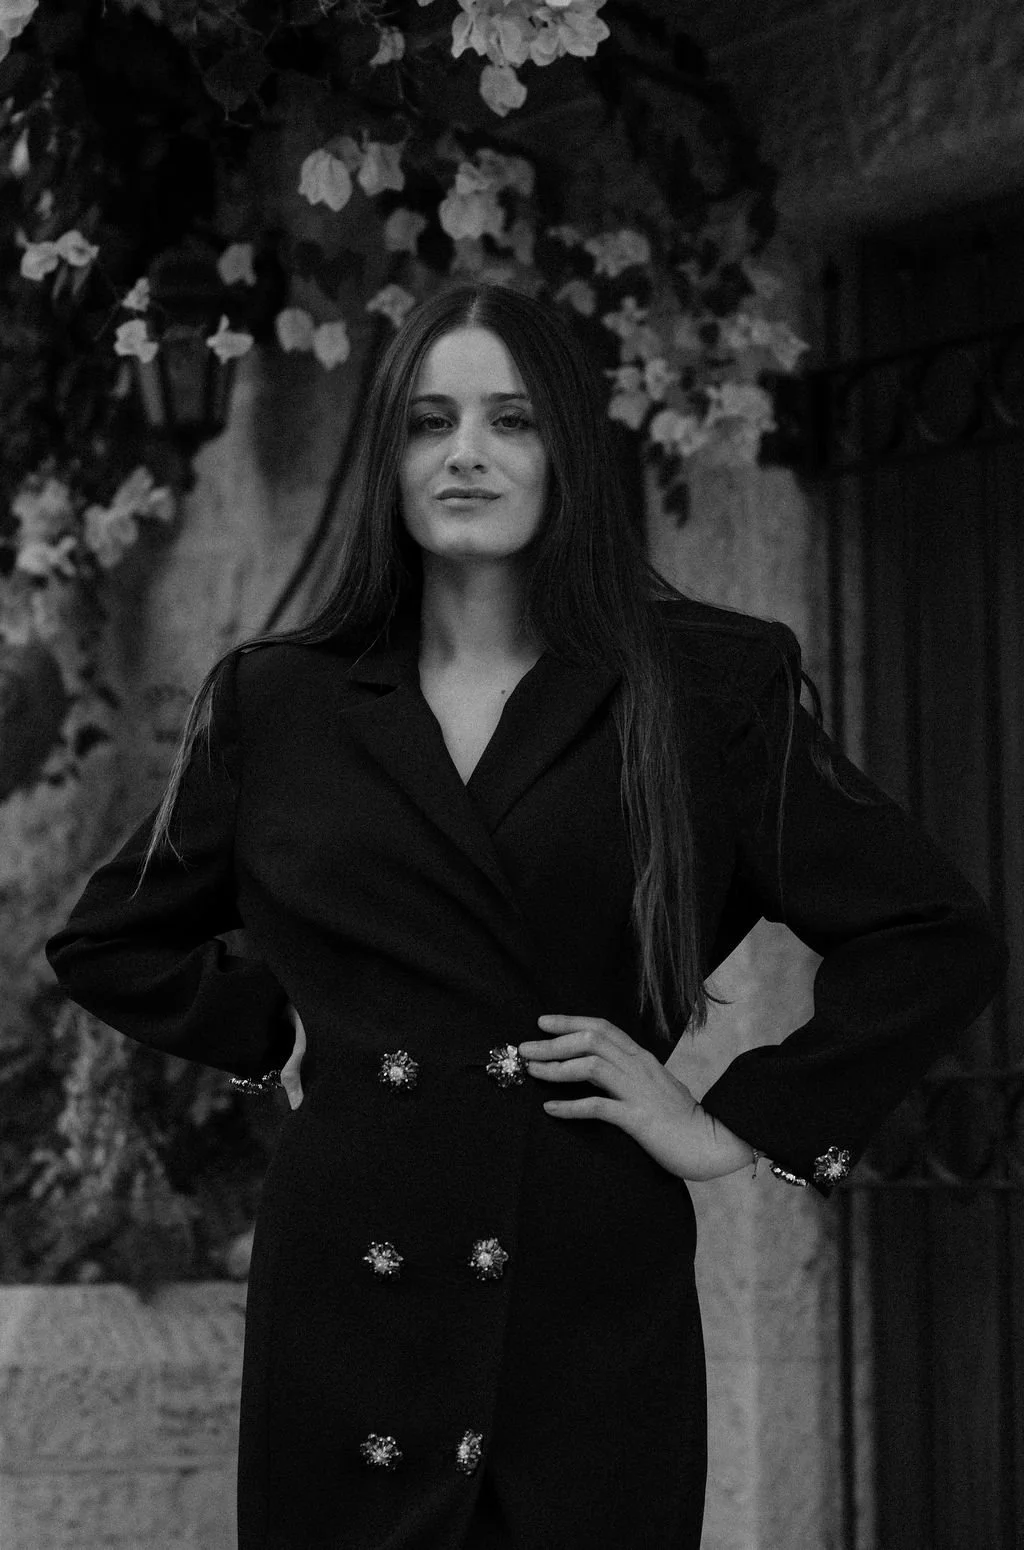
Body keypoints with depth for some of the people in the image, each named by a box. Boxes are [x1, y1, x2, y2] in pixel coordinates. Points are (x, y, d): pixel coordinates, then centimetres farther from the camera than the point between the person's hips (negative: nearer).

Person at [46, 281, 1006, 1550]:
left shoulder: (709, 689, 2)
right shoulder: (275, 704, 8)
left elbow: (938, 939, 2)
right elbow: (108, 946, 22)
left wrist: (743, 1125, -2)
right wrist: (273, 1030, 10)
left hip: (596, 1296, -1)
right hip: (345, 1293, 2)